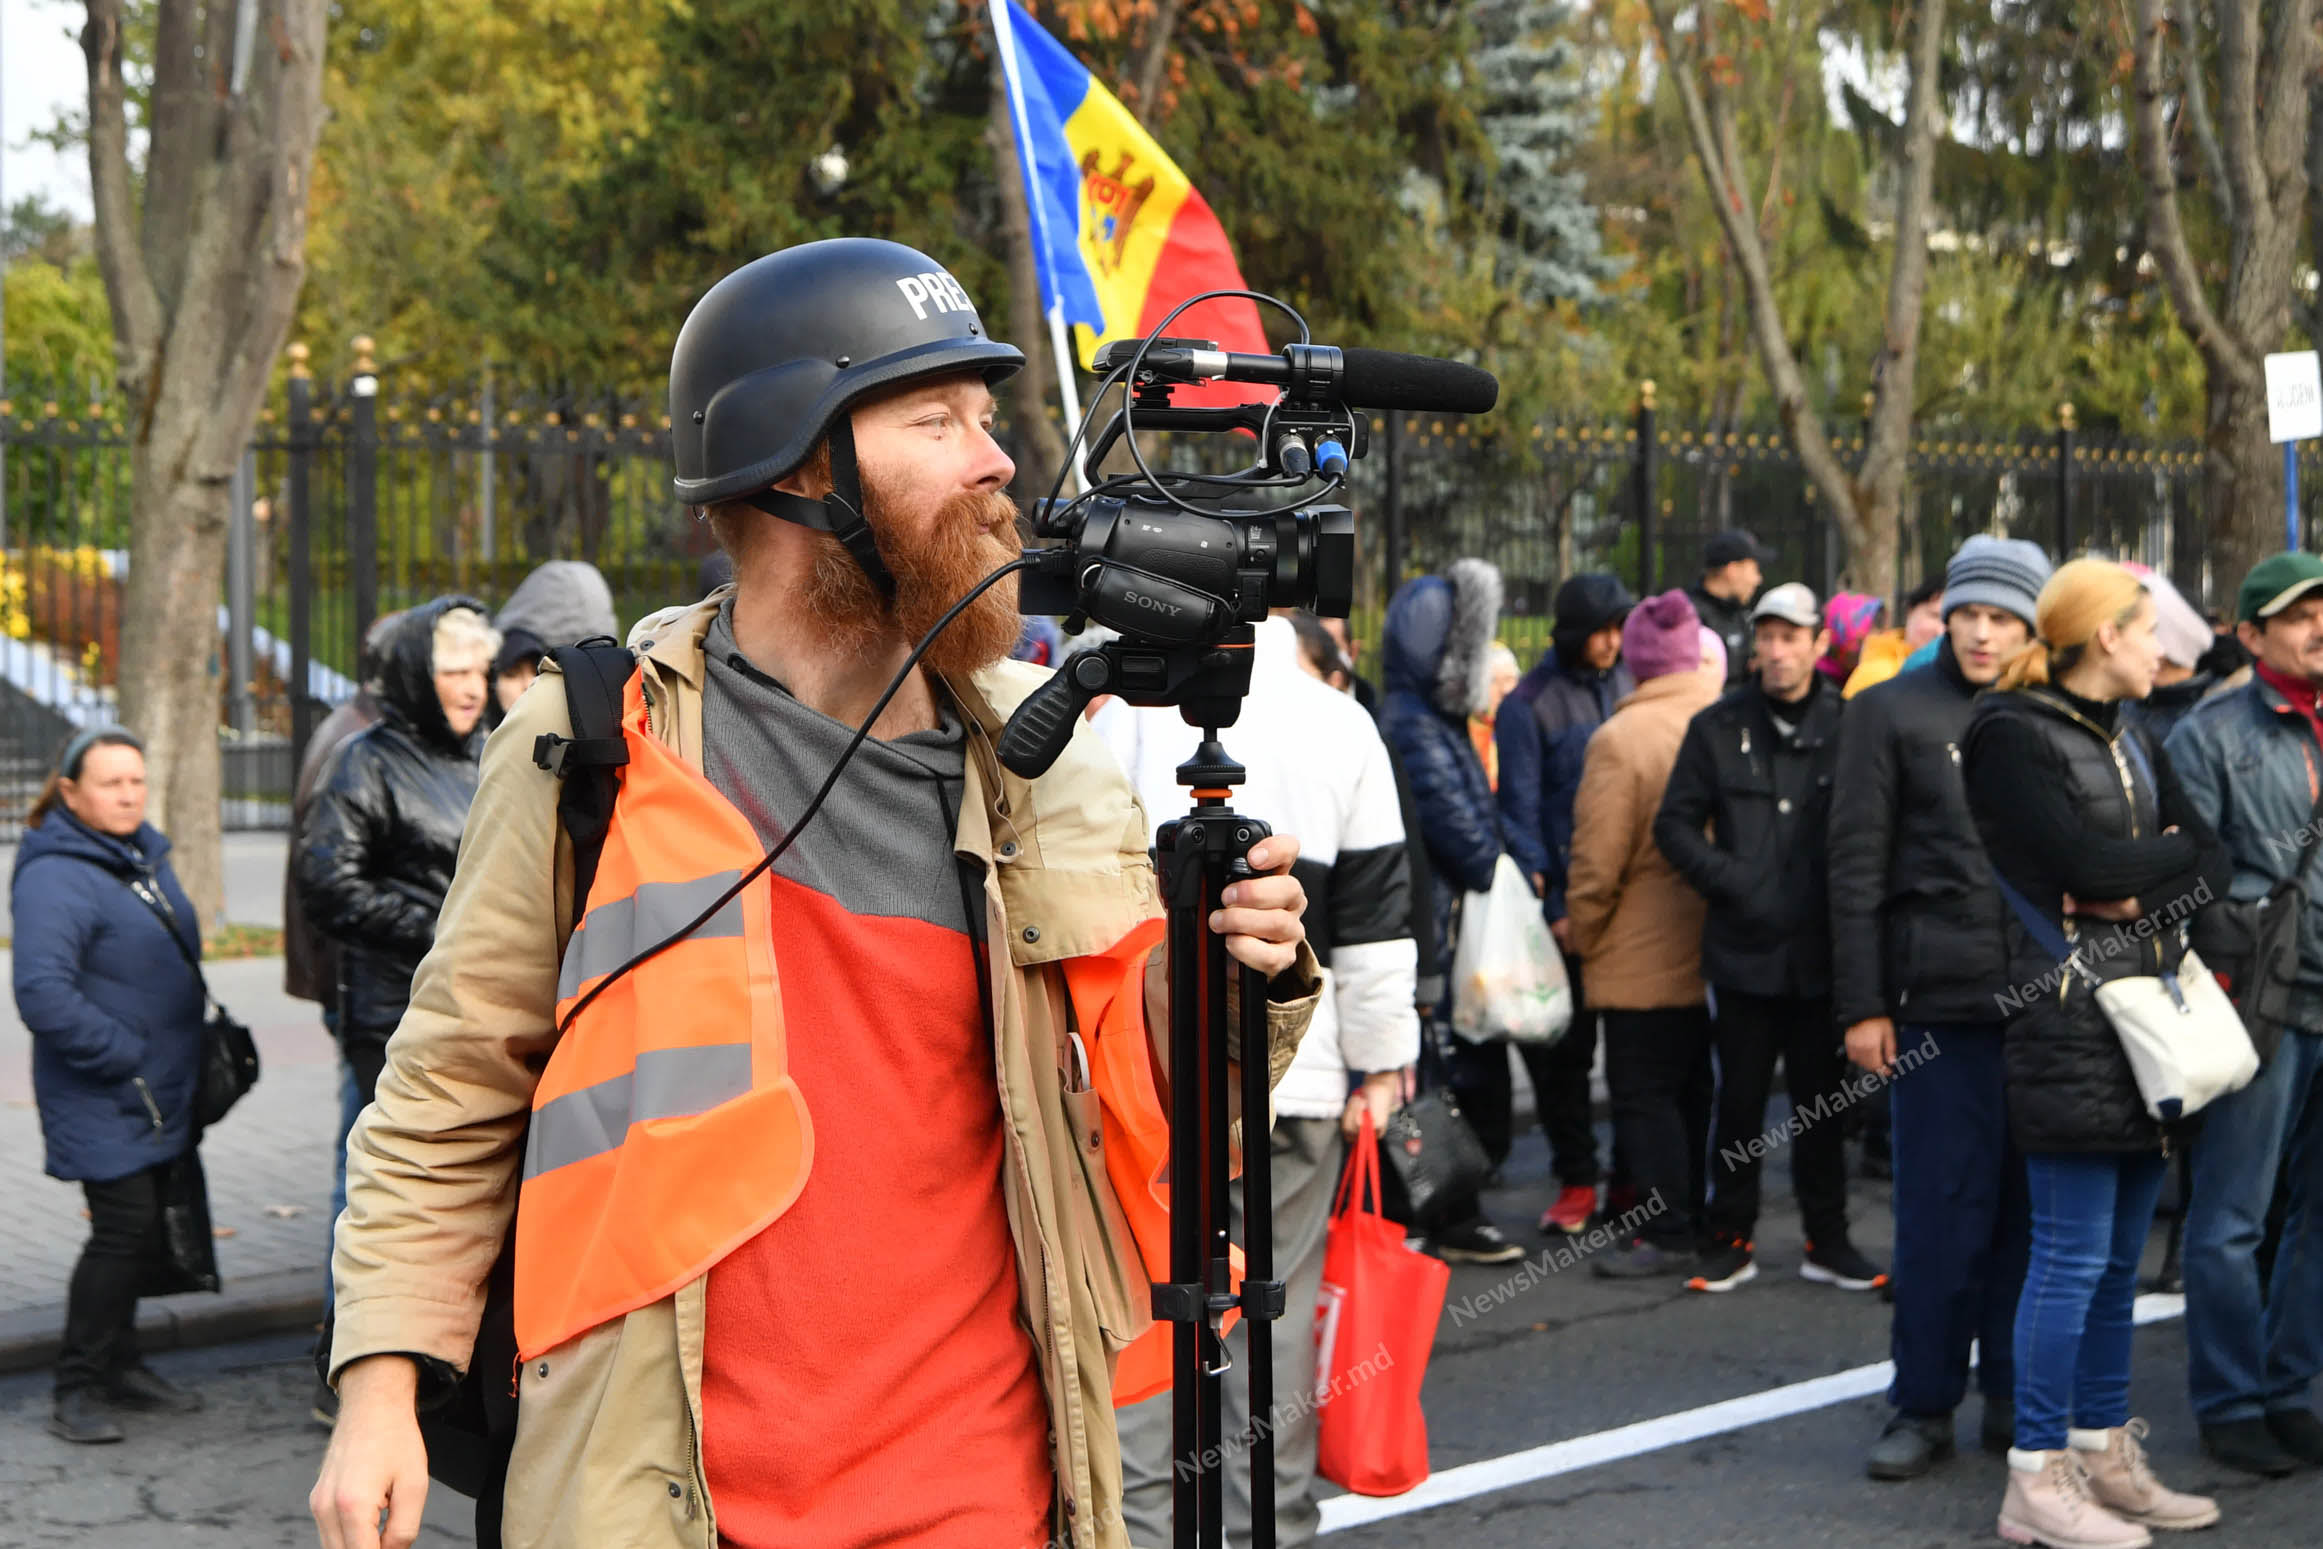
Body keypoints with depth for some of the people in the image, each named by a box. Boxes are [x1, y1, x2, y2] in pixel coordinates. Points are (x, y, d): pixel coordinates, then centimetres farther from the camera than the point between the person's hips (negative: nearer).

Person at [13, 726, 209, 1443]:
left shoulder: (147, 858, 12)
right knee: (124, 1231, -10)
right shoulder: (56, 877, -17)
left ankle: (119, 1363, 28)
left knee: (146, 1234, 15)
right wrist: (124, 1056, -21)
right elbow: (42, 995, -26)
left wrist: (189, 1056, 15)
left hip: (160, 1097, 9)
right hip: (102, 1106, -8)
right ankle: (77, 1391, 0)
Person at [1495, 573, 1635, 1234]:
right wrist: (1549, 907, -9)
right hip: (1566, 898, -3)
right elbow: (1520, 812, -5)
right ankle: (1576, 1179, 13)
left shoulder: (1632, 687, 8)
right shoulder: (1529, 703, -4)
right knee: (1562, 1048, 3)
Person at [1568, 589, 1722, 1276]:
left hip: (1644, 957, -6)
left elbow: (1598, 861, -14)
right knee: (1694, 1089, 17)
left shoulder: (1621, 738, -17)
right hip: (1715, 952, 6)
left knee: (1643, 1092, 1)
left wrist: (1580, 935, 1)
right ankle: (1693, 1215, 26)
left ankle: (1667, 1235, 1)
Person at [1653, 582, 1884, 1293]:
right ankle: (1730, 1240, 17)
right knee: (1740, 1100, 6)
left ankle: (1827, 1240, 21)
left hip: (1823, 948, 0)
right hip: (1744, 947, 0)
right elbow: (1675, 822, 6)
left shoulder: (1848, 726, 0)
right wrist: (1728, 880, -7)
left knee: (1822, 1101, 9)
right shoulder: (1719, 727, 4)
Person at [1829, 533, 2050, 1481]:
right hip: (1941, 1002, -3)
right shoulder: (1892, 712, 3)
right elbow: (1857, 867, 0)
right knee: (1943, 1209, 0)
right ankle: (1924, 1408, 11)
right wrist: (1861, 1005, -5)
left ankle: (2014, 1397, 21)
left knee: (2028, 1206, 8)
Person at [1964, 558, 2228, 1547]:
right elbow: (2080, 861, -18)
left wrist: (2138, 889, -11)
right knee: (2073, 1253, -7)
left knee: (2120, 1255, 12)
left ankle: (2104, 1455, 21)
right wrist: (2168, 853, -1)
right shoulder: (2010, 733, -7)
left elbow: (2213, 865, 9)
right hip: (2068, 1016, -8)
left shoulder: (2131, 743, 18)